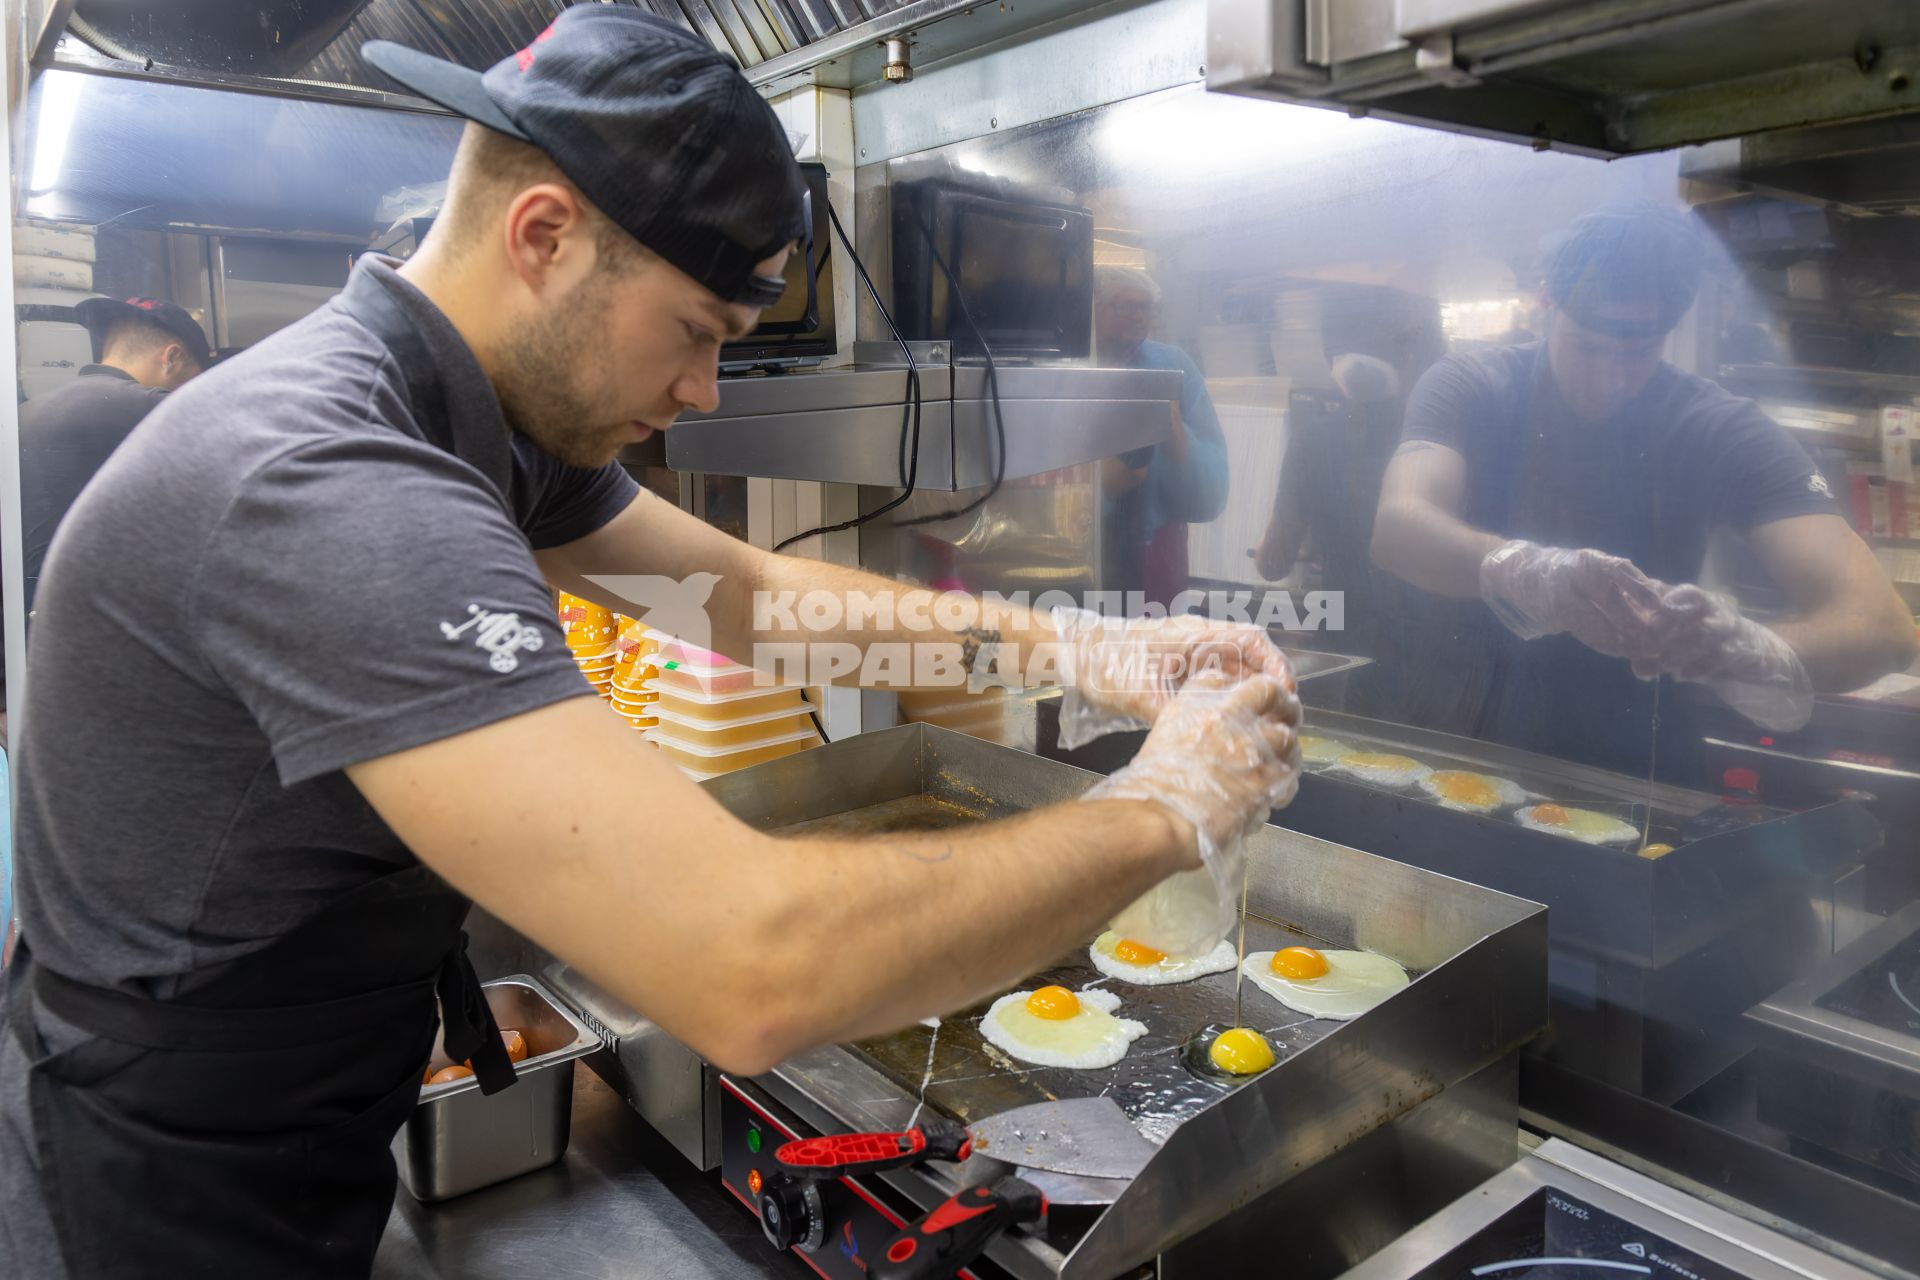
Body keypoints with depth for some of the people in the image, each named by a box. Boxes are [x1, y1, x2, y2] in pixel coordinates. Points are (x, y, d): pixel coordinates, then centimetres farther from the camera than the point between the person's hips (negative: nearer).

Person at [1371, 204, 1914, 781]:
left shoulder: (1724, 432, -9)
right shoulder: (1469, 389, -9)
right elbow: (1397, 528, -28)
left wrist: (1758, 655, -42)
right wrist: (1525, 572, -49)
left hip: (1643, 776, 1)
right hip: (1478, 749, -1)